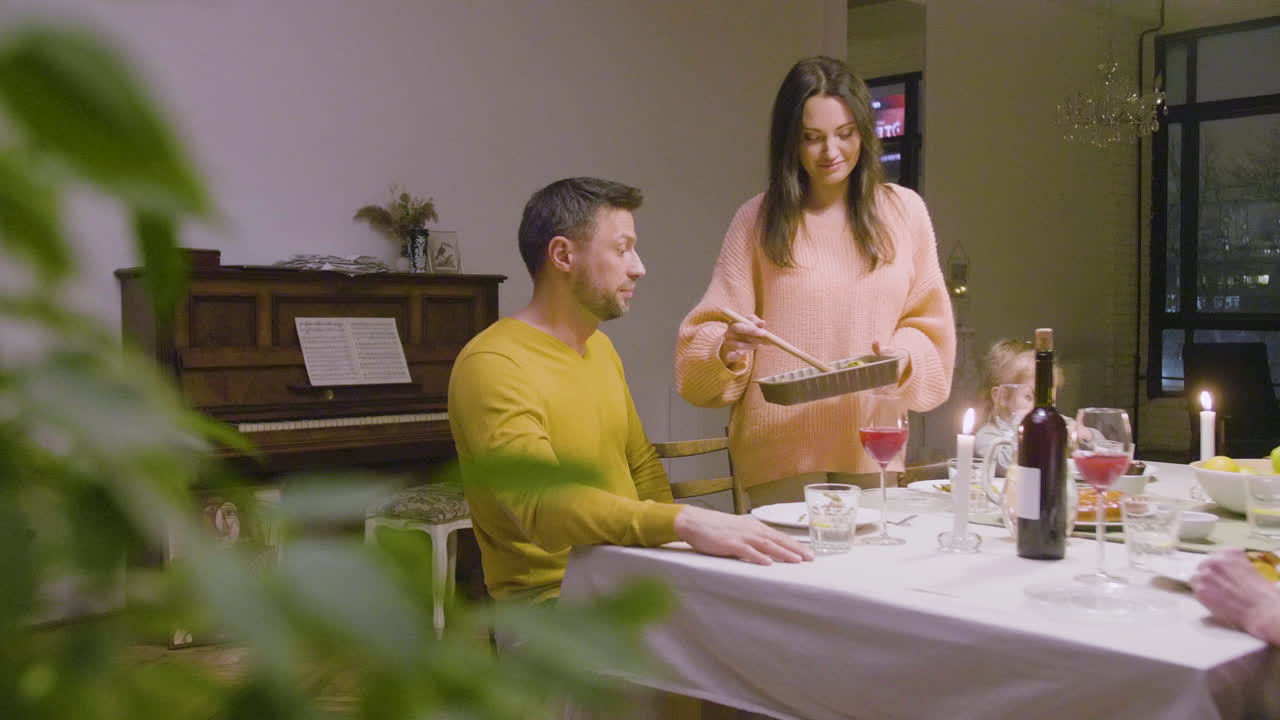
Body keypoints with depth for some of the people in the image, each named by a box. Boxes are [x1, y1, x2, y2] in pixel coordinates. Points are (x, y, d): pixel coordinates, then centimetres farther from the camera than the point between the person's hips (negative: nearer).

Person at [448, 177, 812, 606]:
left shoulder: (600, 347, 15)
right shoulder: (491, 364, -15)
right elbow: (542, 504, -30)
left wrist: (669, 538, 2)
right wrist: (683, 522, -42)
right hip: (550, 592, -8)